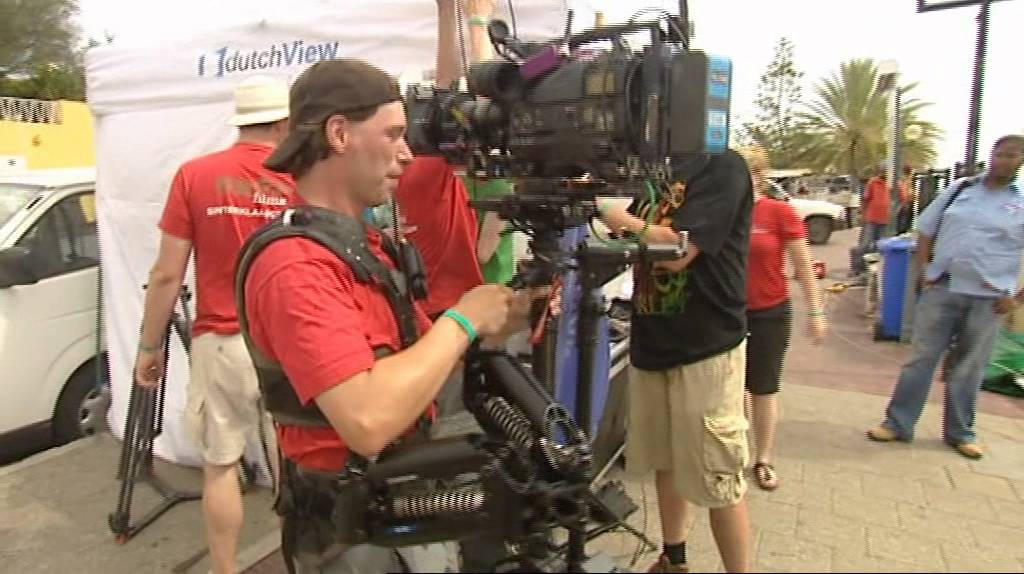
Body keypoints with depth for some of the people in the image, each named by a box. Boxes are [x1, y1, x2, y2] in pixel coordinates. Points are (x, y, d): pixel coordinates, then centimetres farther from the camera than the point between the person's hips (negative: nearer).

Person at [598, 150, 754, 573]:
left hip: (705, 348, -7)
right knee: (666, 463, 19)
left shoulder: (721, 166, -11)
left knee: (718, 479, 3)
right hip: (651, 343, 8)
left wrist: (622, 221, -11)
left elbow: (676, 250, -22)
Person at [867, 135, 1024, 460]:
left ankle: (959, 433, 27)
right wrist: (924, 271, 2)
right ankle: (897, 424, 15)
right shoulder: (959, 190, 5)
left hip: (987, 298, -1)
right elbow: (926, 231, 11)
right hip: (941, 289, 1)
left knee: (969, 368, 11)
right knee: (921, 359, 6)